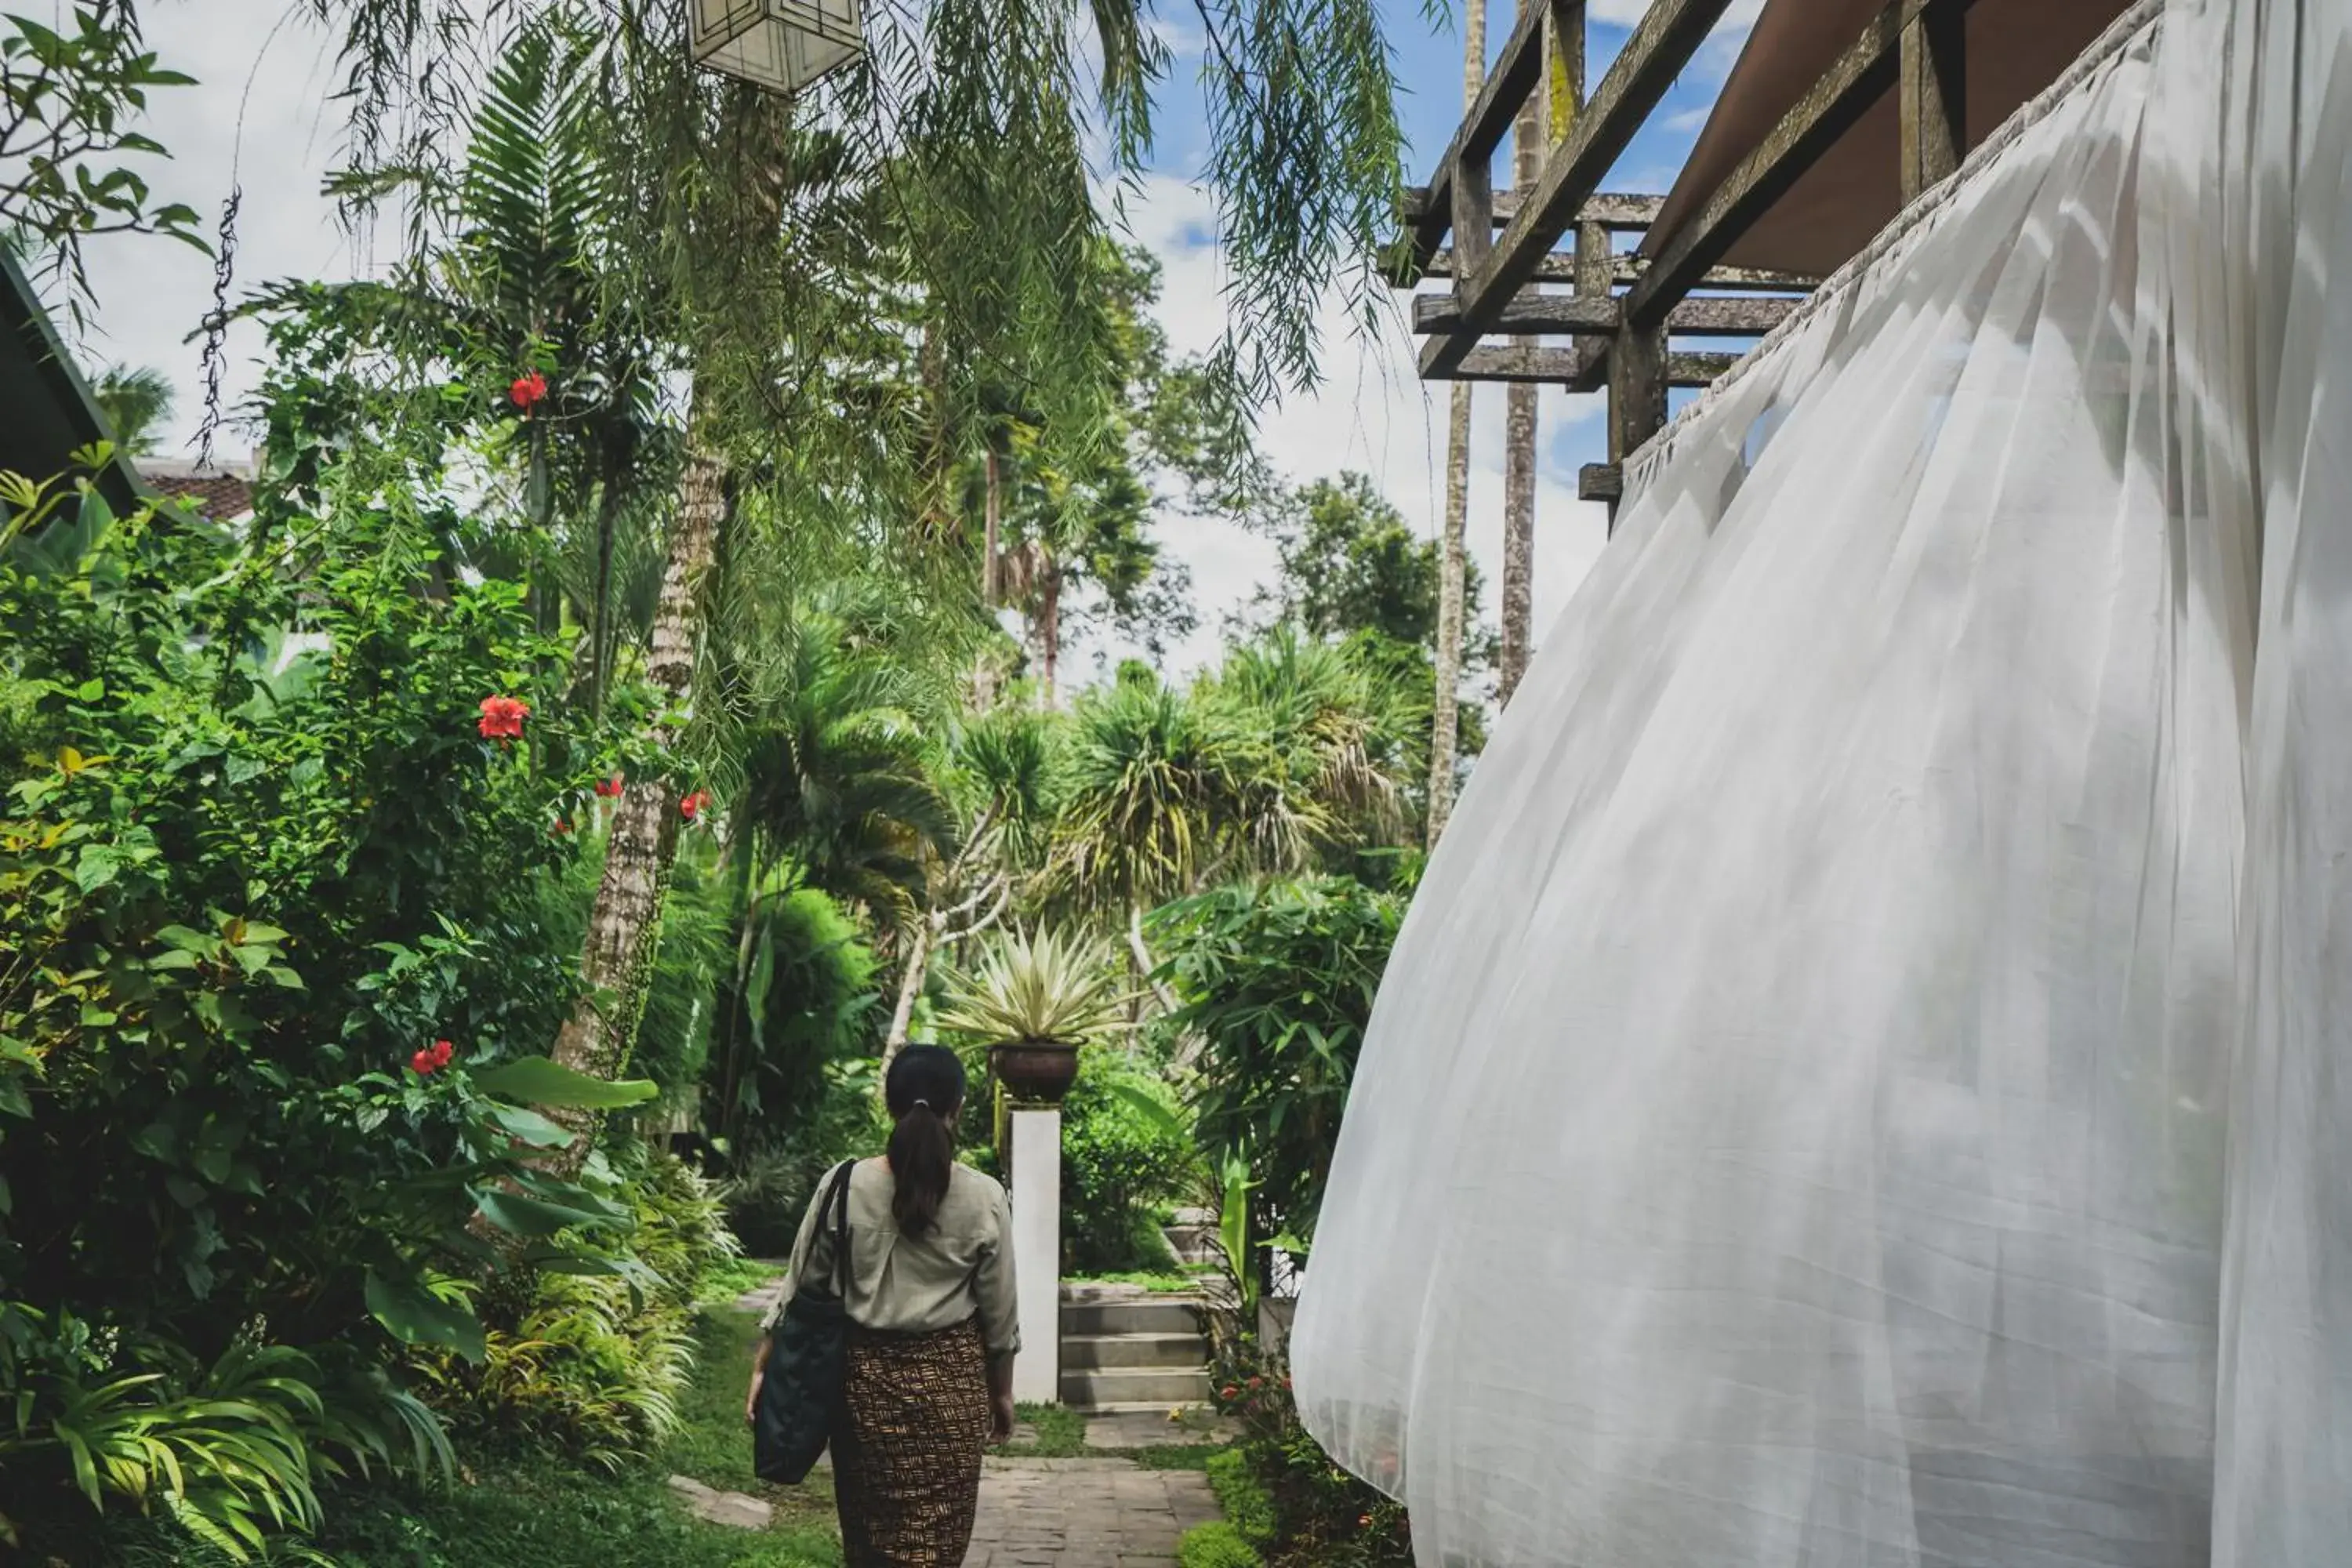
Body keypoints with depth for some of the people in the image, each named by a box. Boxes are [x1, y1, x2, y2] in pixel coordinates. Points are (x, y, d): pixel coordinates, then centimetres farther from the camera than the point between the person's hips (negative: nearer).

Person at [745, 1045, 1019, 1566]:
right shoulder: (984, 1199, -9)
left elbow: (801, 1288, -3)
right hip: (950, 1379, -1)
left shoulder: (844, 1186, -8)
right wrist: (1002, 1392, 11)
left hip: (865, 1375, 1)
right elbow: (998, 1312, -2)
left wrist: (763, 1367, 8)